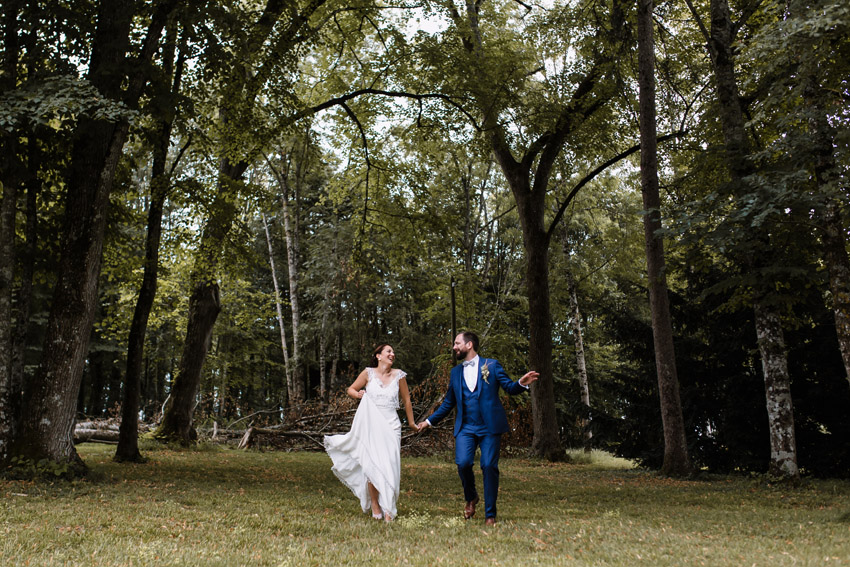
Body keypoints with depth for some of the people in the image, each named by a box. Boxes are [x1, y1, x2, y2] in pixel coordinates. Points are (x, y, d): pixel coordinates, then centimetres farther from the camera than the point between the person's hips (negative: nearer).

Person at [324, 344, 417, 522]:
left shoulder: (398, 375, 4)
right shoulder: (368, 373, 1)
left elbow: (406, 400, 14)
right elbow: (350, 389, 11)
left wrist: (411, 423, 20)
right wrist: (358, 394, -11)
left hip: (391, 426, 1)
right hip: (371, 425, -1)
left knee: (390, 466, -5)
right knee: (373, 465, -2)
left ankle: (388, 509, 3)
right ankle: (374, 504, 17)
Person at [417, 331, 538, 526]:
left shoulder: (491, 365, 5)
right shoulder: (455, 372, 15)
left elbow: (510, 388, 2)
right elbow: (448, 403, 23)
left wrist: (522, 383, -21)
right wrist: (429, 421, 22)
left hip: (490, 427, -2)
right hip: (465, 427, 2)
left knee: (489, 466, -6)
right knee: (463, 463, -16)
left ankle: (490, 514, 9)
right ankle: (471, 498, 14)